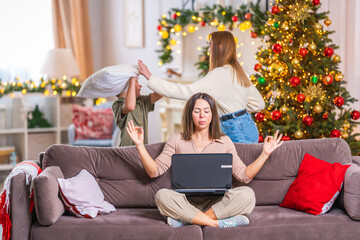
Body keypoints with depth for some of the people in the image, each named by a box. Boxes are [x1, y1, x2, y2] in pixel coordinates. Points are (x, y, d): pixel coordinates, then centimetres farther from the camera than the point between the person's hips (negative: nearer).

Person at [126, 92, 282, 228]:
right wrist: (140, 145, -4)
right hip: (186, 202, -1)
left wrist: (265, 154, 0)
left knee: (246, 194, -28)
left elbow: (244, 175, 8)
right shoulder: (177, 140, 11)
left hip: (216, 203, 1)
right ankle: (218, 224, -33)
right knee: (162, 195, -32)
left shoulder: (224, 142, 12)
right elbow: (154, 171, 5)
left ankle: (186, 220, -28)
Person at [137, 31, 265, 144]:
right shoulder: (237, 71, 12)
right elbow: (259, 103, 19)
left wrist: (150, 77, -16)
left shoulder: (220, 74, -17)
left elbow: (184, 91, -20)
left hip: (238, 131, -9)